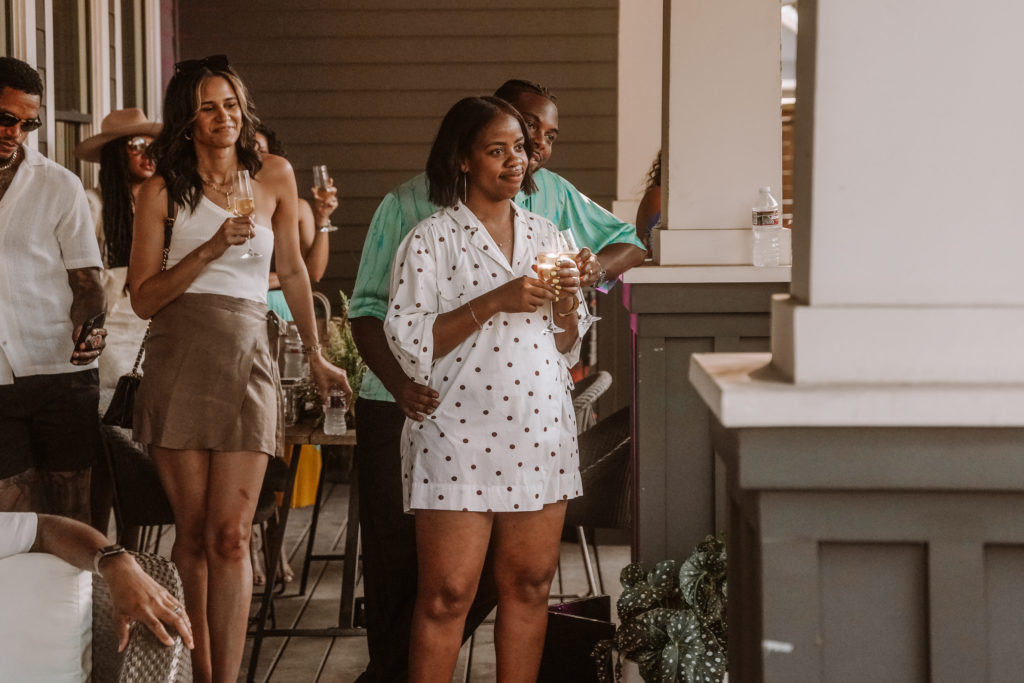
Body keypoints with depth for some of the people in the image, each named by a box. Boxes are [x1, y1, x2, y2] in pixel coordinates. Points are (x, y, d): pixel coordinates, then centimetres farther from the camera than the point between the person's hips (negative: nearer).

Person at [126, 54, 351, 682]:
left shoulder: (274, 176, 10)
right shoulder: (164, 190, 5)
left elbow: (293, 269, 22)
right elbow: (143, 297, 1)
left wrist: (316, 356, 27)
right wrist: (209, 251, -11)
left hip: (247, 358, 0)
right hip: (178, 359, 0)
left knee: (230, 536, -9)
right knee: (193, 534, 2)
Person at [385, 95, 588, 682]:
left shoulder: (547, 236, 14)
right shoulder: (430, 241, -2)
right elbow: (410, 342, -11)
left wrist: (566, 307, -4)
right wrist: (496, 302, -17)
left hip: (541, 435, 5)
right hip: (460, 438, -5)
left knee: (529, 585, 7)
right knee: (447, 595, -4)